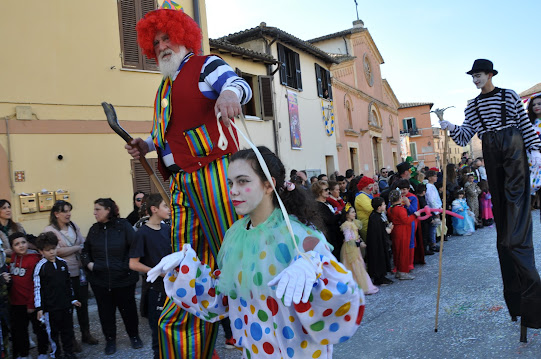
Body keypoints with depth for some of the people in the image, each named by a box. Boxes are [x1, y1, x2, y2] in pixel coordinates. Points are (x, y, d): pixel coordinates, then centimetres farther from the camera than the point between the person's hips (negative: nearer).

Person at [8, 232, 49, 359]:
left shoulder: (34, 259, -17)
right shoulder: (13, 257, 2)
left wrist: (32, 304, -16)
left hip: (31, 303, -6)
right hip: (16, 303, 6)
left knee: (39, 328, 9)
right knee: (19, 329, 19)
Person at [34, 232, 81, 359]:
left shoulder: (62, 263, 4)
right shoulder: (40, 267, -9)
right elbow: (38, 288, -8)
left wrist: (72, 299, 16)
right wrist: (39, 308, -10)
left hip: (66, 305, 4)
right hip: (50, 307, -4)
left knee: (68, 329, 12)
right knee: (53, 331, 9)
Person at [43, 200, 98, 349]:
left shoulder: (73, 226, 8)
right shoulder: (49, 230, -9)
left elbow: (84, 244, 10)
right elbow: (57, 251, -18)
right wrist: (77, 248, -9)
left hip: (80, 271, 5)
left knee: (83, 303, 13)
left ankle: (86, 334, 28)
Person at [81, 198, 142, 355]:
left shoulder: (123, 225, -9)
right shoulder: (94, 229, 6)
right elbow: (86, 250, 16)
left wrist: (127, 265, -16)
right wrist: (88, 263, -1)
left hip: (123, 278, -3)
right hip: (99, 280, 3)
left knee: (128, 308, 11)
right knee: (106, 311, 12)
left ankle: (134, 336, 33)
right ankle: (110, 339, 31)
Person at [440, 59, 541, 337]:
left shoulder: (509, 95, 6)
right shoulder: (472, 106, 13)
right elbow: (464, 137, 7)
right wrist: (451, 128, -11)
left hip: (514, 148, -3)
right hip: (491, 153, 4)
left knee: (515, 199, -13)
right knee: (500, 206, 3)